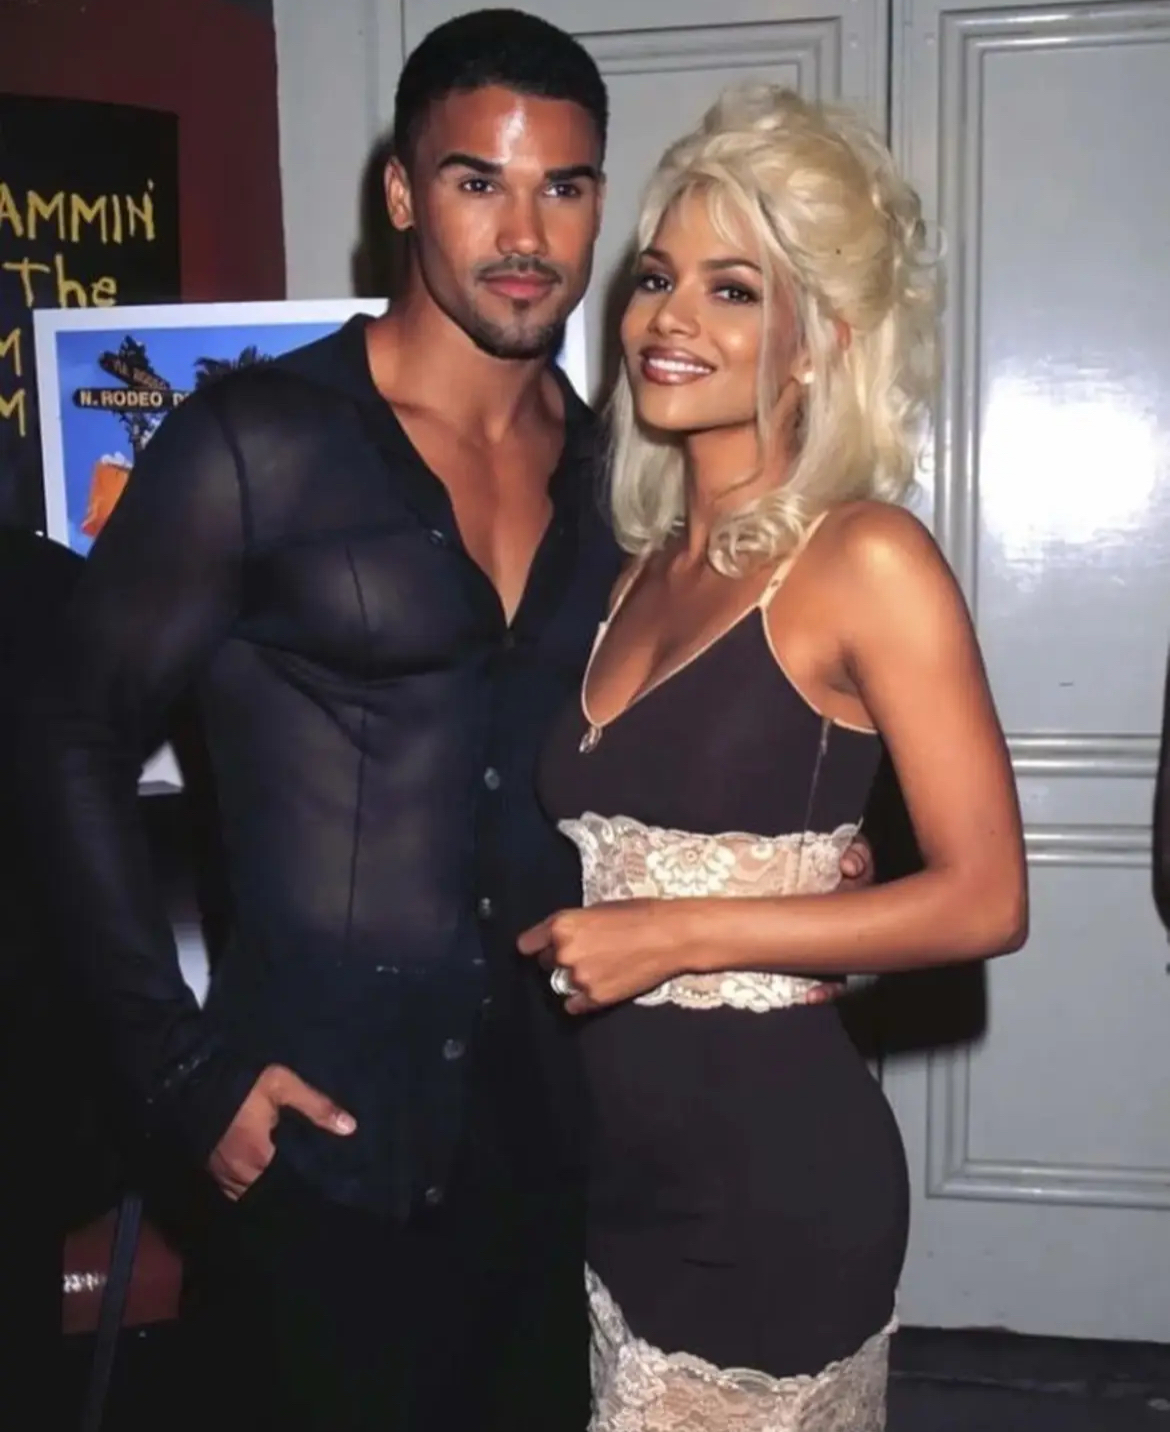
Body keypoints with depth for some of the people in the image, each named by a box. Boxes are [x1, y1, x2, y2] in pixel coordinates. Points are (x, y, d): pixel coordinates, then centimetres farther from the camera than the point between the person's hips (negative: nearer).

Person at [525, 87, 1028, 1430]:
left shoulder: (865, 560, -13)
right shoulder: (643, 567, 7)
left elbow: (983, 898, -16)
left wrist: (676, 934, -18)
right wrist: (571, 934, 1)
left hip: (772, 1156, -6)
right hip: (619, 1154, 6)